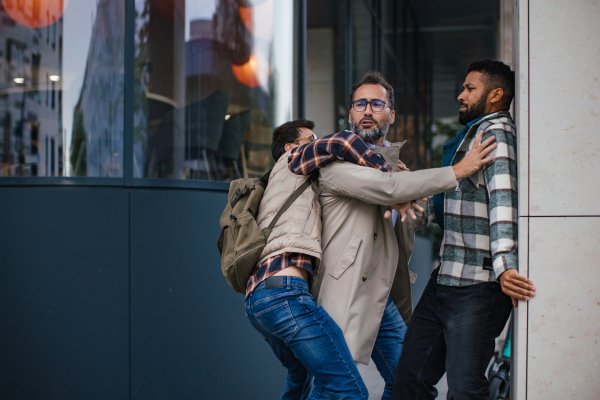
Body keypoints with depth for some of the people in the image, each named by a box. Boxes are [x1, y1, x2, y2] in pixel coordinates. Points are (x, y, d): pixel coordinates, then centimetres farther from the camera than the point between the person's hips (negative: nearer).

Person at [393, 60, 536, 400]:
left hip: (478, 287, -10)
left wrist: (504, 266, -35)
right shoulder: (470, 135, 23)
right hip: (444, 282, 10)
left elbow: (502, 197, -24)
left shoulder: (496, 132, -9)